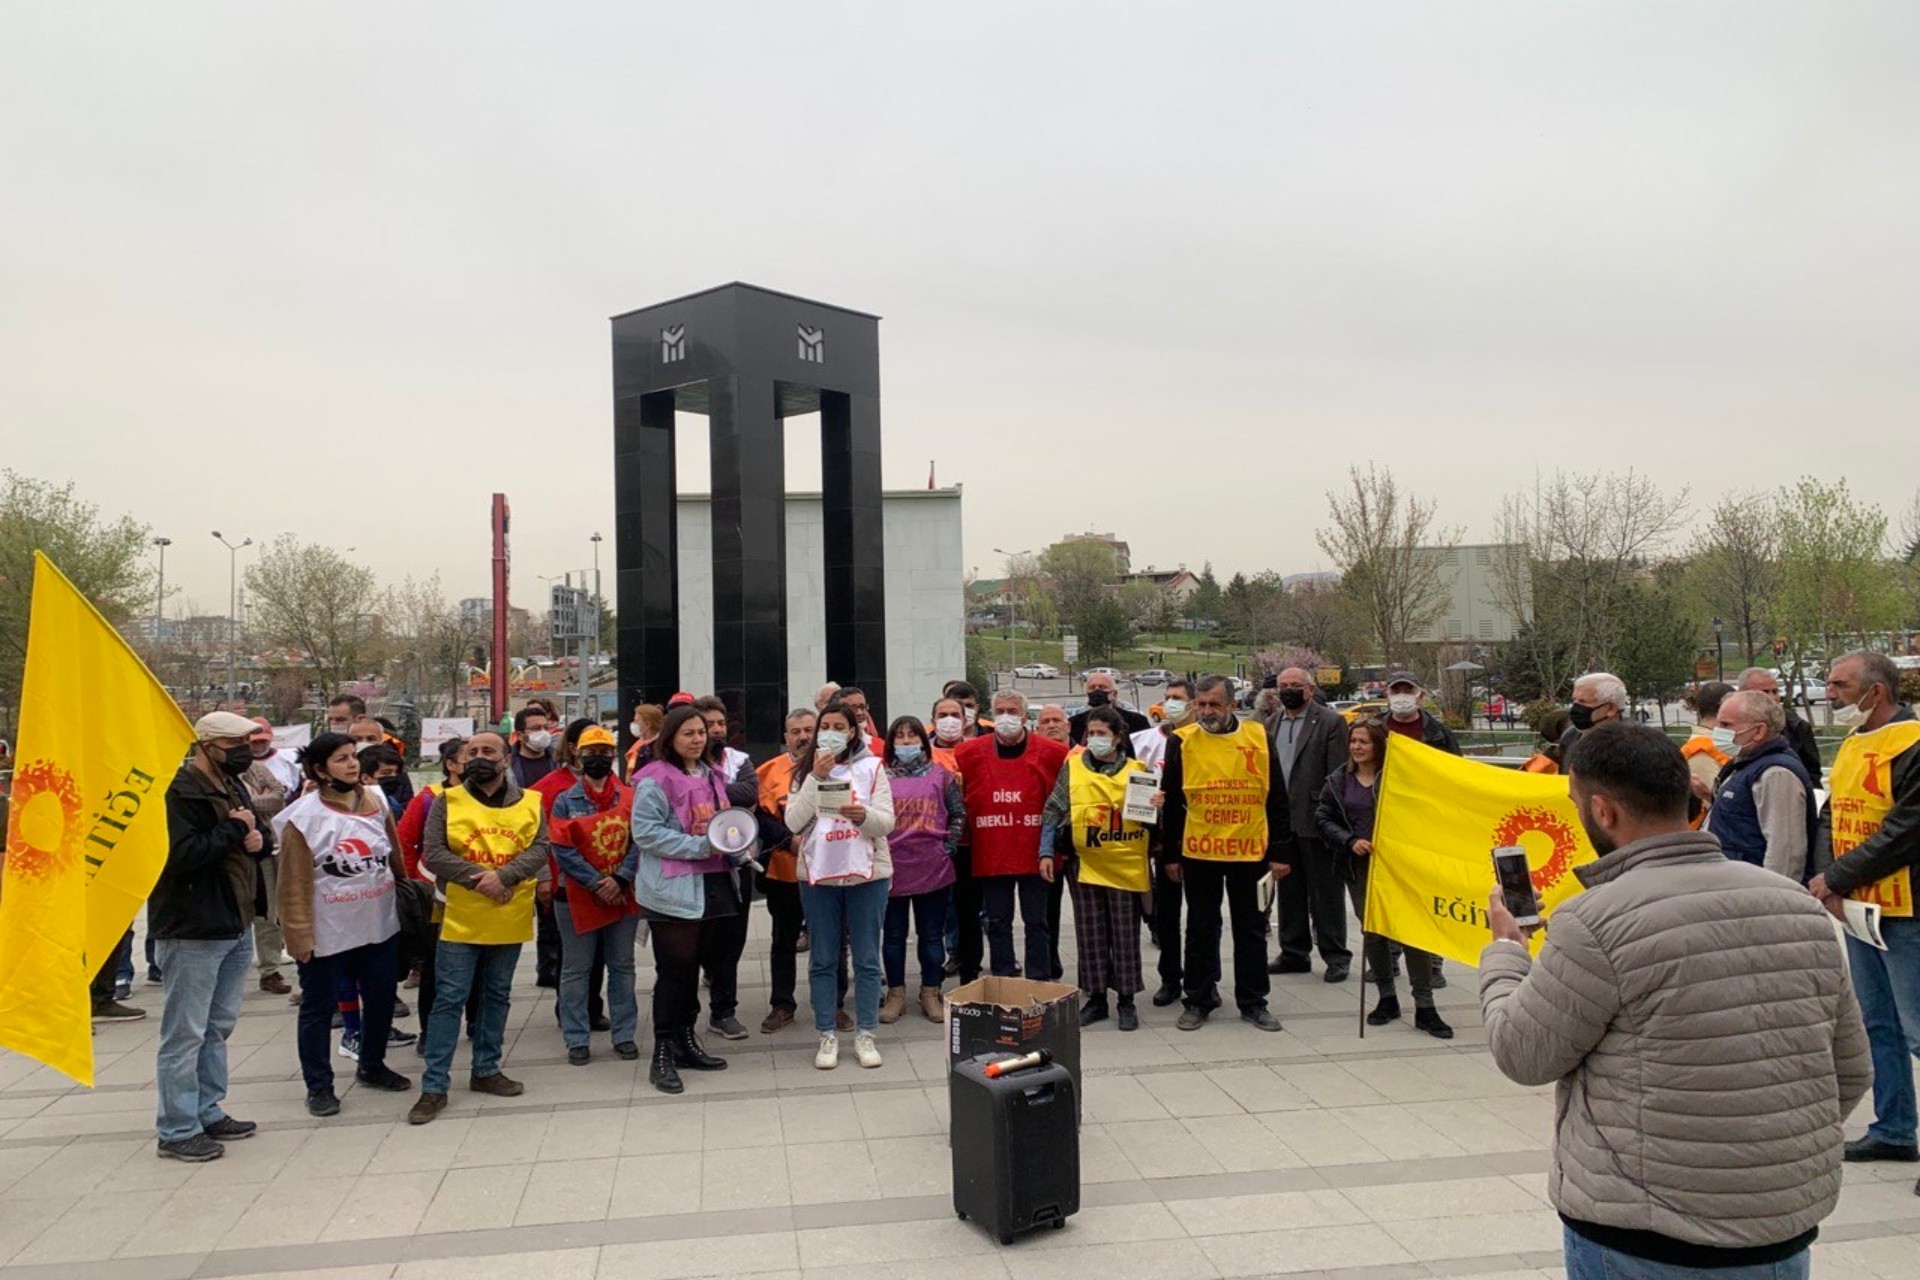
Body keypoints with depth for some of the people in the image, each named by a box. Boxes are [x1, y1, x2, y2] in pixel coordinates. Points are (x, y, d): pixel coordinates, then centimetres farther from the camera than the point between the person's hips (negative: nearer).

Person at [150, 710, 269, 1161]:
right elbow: (181, 854, -27)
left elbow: (263, 835, 20)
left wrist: (258, 837, -3)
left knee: (218, 1026, 18)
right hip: (193, 931, -9)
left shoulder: (231, 785, 13)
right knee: (185, 1032, 0)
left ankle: (208, 1112, 29)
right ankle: (177, 1130, 9)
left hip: (237, 925, 10)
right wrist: (234, 829, -16)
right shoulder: (178, 790, -16)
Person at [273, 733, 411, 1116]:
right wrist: (299, 936, -14)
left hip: (380, 924, 6)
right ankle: (319, 1086, 22)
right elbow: (294, 883, -13)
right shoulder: (302, 817, -13)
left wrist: (405, 896, 13)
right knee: (318, 1008, 7)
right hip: (327, 933, -5)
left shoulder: (375, 802, 2)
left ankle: (372, 1066, 37)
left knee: (381, 998, 17)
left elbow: (395, 857, 11)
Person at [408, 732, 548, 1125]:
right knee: (449, 999, 0)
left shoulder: (529, 802, 3)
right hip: (460, 919, -2)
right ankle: (434, 1086, 7)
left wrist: (503, 875, -23)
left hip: (509, 919, 3)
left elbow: (540, 849, -7)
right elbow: (433, 853, -9)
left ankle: (486, 1070, 29)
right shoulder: (447, 801, -1)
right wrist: (478, 878, -20)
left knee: (497, 996, 14)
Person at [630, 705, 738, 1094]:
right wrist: (700, 846, -21)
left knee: (692, 966, 15)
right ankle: (663, 1055, 6)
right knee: (674, 969, -3)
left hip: (712, 884, 7)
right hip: (673, 888, -7)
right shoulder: (655, 780, -11)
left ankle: (686, 1041, 27)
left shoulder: (711, 775, 13)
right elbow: (646, 832, -18)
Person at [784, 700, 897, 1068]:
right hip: (818, 873, 1)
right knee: (823, 959, 7)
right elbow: (794, 822, -7)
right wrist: (816, 778, -14)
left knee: (867, 958, 5)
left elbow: (887, 822, -4)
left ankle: (865, 1034, 15)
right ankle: (827, 1036, 16)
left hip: (867, 872, -1)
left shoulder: (871, 768, 2)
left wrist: (863, 815, -25)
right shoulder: (805, 772, 6)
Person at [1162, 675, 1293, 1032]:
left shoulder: (1259, 737, 0)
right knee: (1201, 929, 9)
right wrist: (1171, 855, 1)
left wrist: (1281, 852, 1)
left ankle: (1253, 1002, 23)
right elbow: (1171, 802, 2)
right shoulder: (1182, 742, -2)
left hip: (1250, 852, 1)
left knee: (1251, 929, 11)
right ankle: (1199, 1000, 21)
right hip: (1198, 853, -1)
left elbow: (1276, 800, 3)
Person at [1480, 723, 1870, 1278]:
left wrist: (1503, 950, 8)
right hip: (1786, 1234, 5)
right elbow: (1849, 1073, 8)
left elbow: (1522, 1055, -8)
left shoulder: (1598, 920, -19)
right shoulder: (1801, 907, 0)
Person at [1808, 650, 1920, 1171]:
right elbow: (1831, 821, 13)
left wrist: (1835, 879, -15)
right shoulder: (1851, 747, 13)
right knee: (1877, 1024, 17)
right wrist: (1826, 884, -3)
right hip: (1857, 909, 9)